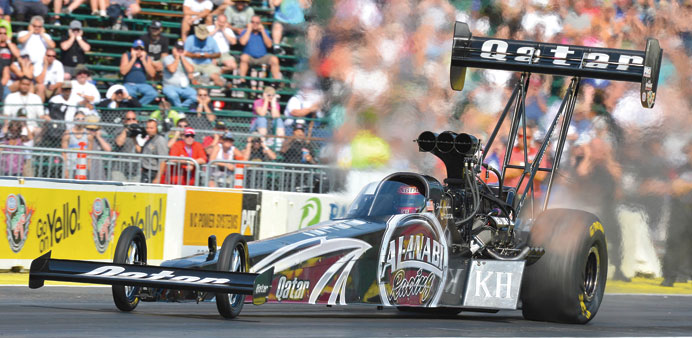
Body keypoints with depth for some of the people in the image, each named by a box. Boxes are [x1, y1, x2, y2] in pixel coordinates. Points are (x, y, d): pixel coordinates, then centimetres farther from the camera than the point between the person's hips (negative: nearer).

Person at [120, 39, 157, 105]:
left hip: (143, 84, 3)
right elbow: (123, 72, -9)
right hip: (129, 84, -3)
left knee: (153, 94, -30)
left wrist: (143, 60, -5)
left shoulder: (147, 58, 11)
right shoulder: (126, 55, 5)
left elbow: (152, 74, 0)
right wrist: (133, 59, -9)